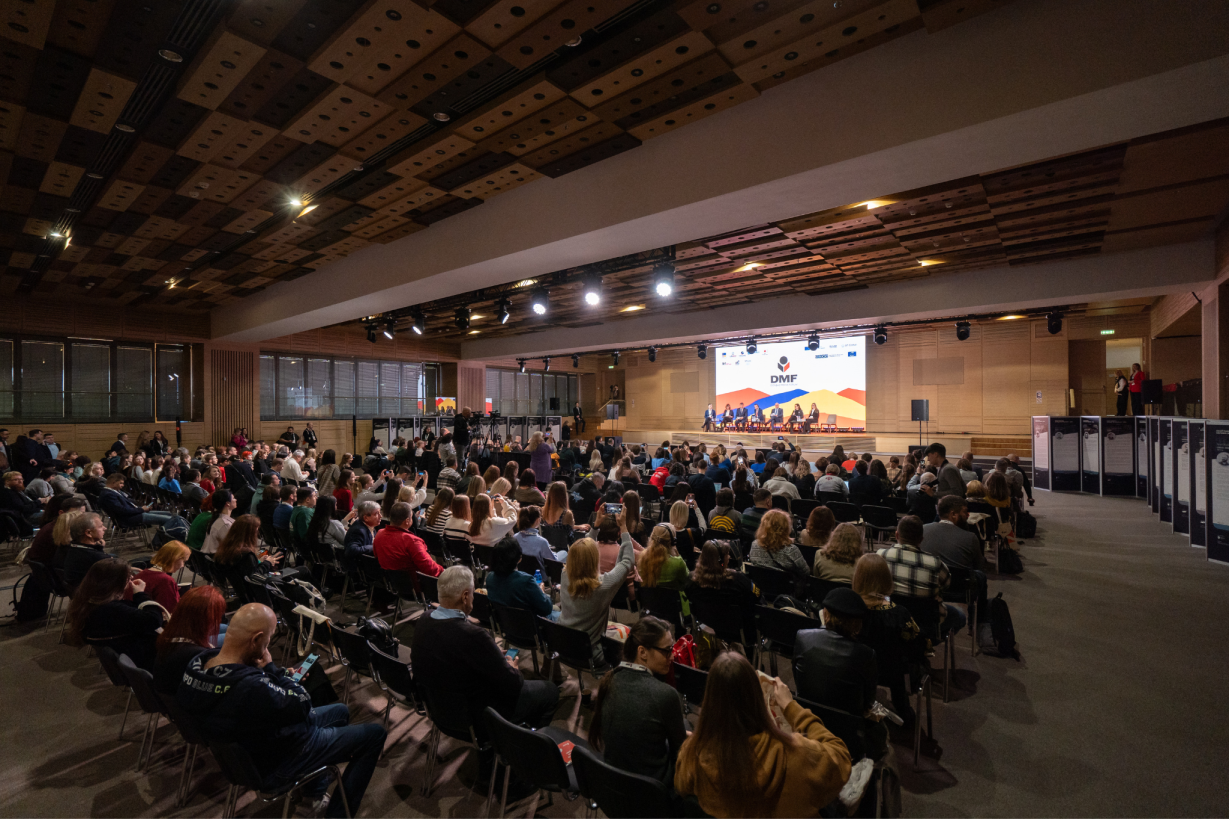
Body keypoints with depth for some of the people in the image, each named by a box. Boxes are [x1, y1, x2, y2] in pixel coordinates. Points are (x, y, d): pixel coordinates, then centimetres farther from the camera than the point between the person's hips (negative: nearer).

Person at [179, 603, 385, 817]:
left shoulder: (199, 662, -16)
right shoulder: (250, 689, -42)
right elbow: (303, 704, -27)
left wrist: (281, 676, -6)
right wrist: (270, 668, -19)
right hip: (273, 766, -8)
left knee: (340, 711, 27)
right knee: (374, 733, 3)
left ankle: (317, 794, 34)